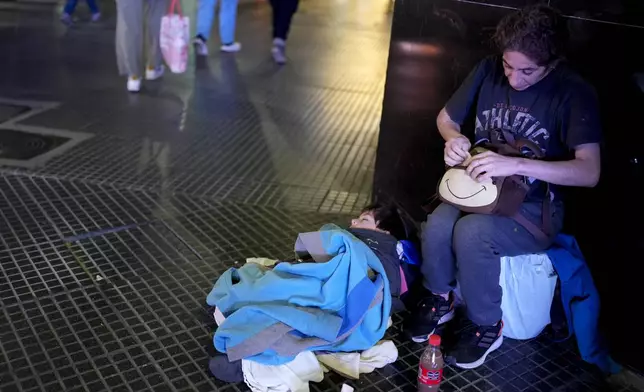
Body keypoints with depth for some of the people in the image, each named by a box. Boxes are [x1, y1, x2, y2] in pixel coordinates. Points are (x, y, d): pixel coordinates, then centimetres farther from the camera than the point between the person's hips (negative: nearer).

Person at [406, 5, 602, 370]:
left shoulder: (575, 93, -16)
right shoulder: (489, 70, -3)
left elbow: (589, 172, -25)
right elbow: (446, 117, 10)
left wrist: (516, 164, -35)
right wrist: (453, 138, -15)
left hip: (535, 207, -4)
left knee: (471, 232, -32)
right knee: (437, 224, -27)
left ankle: (487, 326, -6)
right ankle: (441, 298, 4)